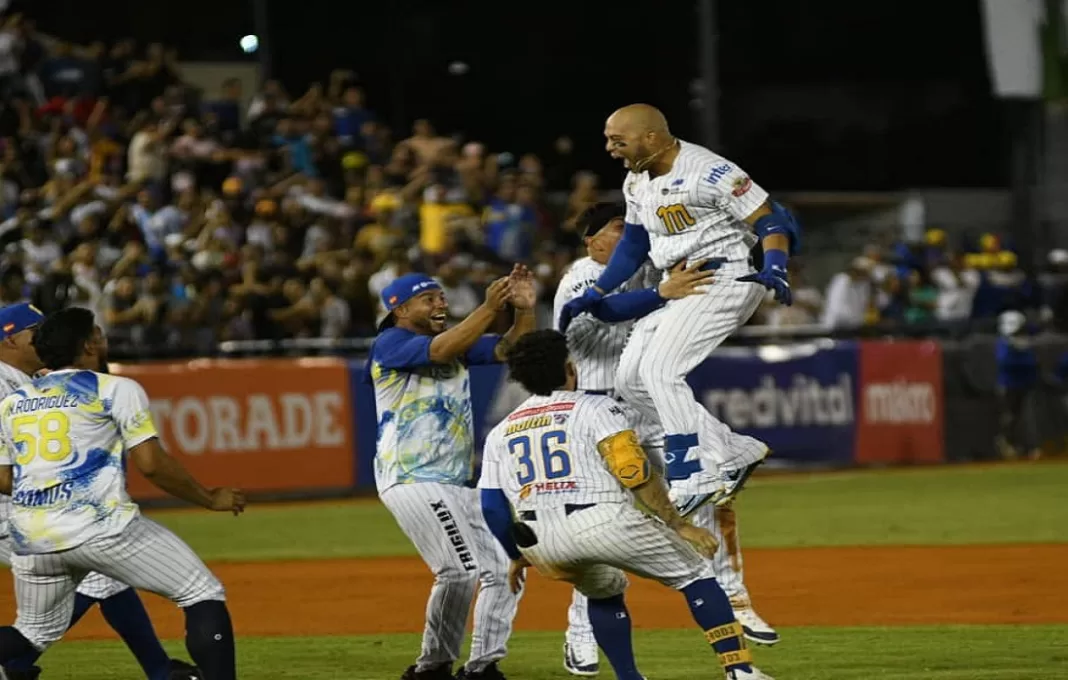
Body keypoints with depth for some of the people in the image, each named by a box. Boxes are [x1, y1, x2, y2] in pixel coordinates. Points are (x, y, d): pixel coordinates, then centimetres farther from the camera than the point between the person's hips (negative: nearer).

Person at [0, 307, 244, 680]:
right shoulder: (116, 389, 4)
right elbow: (151, 464, -4)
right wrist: (211, 499, 8)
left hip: (31, 537, 5)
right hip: (100, 524, -5)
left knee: (37, 631, 23)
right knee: (203, 595, 2)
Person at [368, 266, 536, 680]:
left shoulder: (457, 340, 16)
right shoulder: (390, 343, -6)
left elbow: (511, 351, 6)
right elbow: (441, 351, -25)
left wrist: (524, 308, -11)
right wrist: (489, 308, -29)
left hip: (460, 483, 9)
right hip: (414, 479, -9)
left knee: (502, 568, 6)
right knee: (461, 568, -20)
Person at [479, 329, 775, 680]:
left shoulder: (500, 432, 21)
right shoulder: (595, 407, 7)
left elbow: (492, 508, 15)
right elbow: (633, 471, -6)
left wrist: (517, 556, 31)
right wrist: (679, 526, -2)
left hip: (540, 545, 5)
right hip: (604, 523, -4)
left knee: (604, 591, 34)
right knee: (694, 571, 12)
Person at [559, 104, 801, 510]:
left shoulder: (707, 172, -18)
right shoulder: (637, 181, 8)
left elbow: (771, 221, -18)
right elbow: (633, 244, 22)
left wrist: (775, 268, -35)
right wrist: (592, 296, 18)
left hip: (725, 279, -10)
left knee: (660, 371, -21)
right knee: (631, 381, 5)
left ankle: (695, 480, -18)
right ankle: (734, 453, 11)